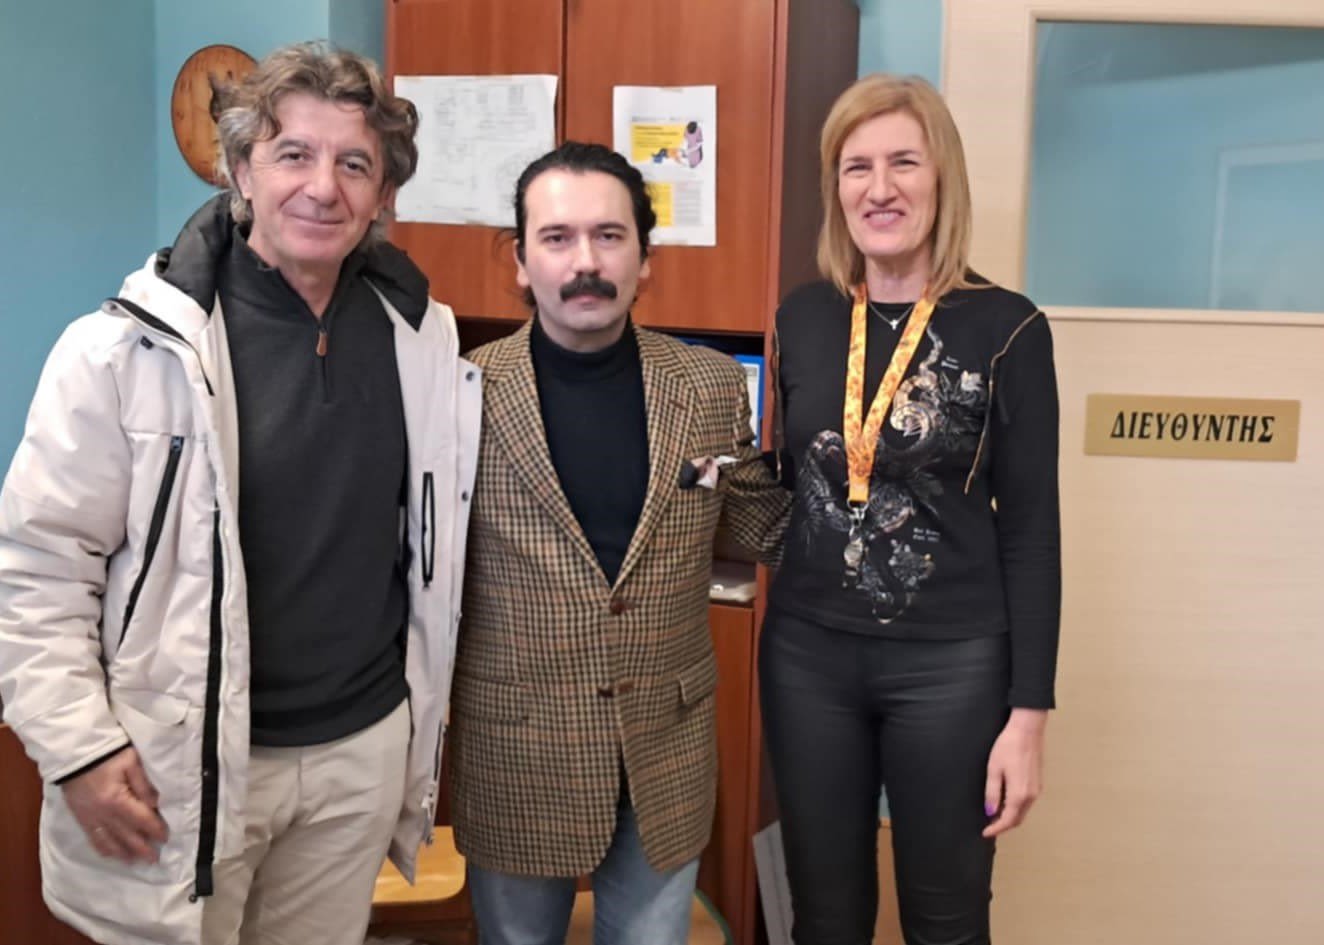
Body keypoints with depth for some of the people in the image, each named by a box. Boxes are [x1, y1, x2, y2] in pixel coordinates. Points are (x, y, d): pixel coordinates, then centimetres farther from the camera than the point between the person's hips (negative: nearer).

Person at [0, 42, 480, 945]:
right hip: (184, 762, -3)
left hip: (365, 748, 4)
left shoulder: (423, 336, -1)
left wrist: (420, 716, 13)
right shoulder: (131, 348, -14)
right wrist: (79, 751, -13)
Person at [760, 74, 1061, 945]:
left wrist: (1028, 712, -8)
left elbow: (1030, 530, -7)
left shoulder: (1007, 328, -8)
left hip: (951, 662, -3)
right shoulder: (802, 319, 2)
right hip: (808, 653, 3)